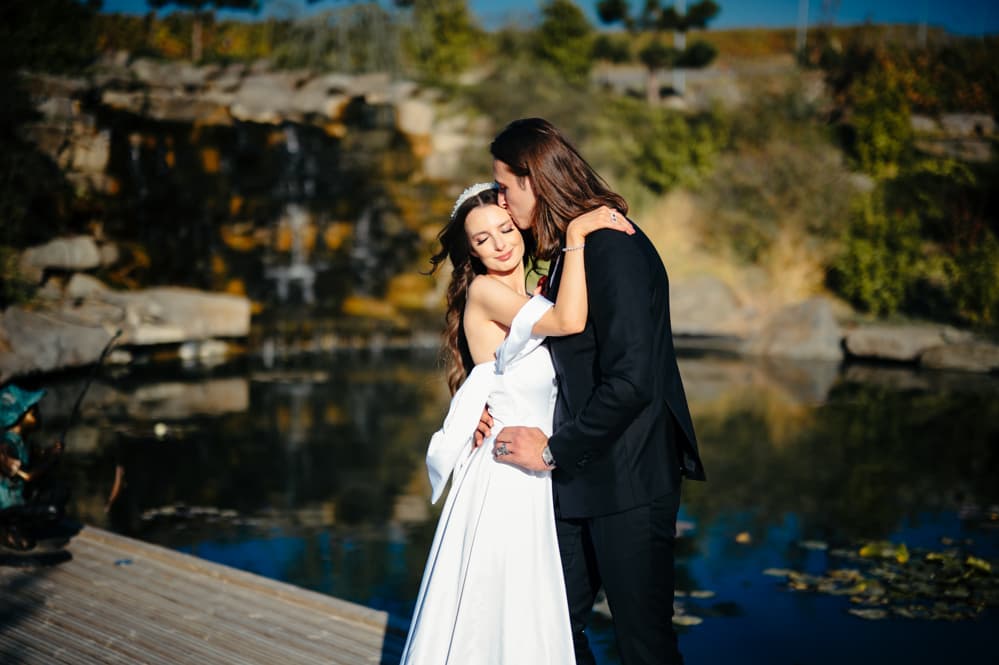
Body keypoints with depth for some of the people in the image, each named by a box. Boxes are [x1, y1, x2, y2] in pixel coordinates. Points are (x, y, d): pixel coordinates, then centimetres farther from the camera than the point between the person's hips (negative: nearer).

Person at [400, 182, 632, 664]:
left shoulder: (532, 298, 13)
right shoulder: (483, 290, -12)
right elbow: (570, 321, -27)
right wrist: (575, 235, -21)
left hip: (535, 477, 8)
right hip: (503, 477, -8)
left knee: (530, 610, 15)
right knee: (496, 610, 0)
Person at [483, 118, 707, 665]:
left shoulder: (614, 250, -18)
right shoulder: (570, 251, 12)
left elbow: (631, 380, -24)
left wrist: (553, 451, -15)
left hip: (627, 482, -9)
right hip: (581, 480, 9)